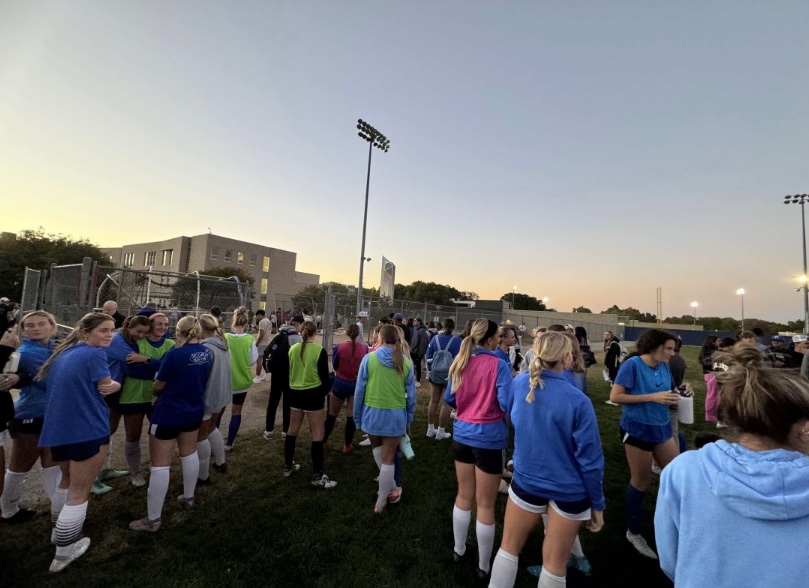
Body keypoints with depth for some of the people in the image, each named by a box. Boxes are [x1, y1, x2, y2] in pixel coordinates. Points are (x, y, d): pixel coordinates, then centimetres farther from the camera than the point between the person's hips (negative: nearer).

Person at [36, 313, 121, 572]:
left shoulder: (61, 353, 9)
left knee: (68, 479, 30)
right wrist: (115, 385, 8)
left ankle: (60, 529, 46)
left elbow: (44, 381, 20)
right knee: (79, 491, 6)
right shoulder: (95, 354, -18)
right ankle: (64, 553, 15)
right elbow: (107, 387, -13)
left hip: (57, 428, 9)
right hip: (87, 429, -9)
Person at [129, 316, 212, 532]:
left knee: (160, 464, 5)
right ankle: (188, 498, 39)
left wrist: (155, 392, 12)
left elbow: (158, 385, -9)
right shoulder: (207, 352, -3)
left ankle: (153, 520, 16)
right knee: (189, 454, 23)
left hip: (168, 414, -6)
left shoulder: (175, 354, -21)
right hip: (194, 411, 7)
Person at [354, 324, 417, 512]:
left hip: (373, 412, 0)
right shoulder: (406, 362, -4)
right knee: (388, 459, 14)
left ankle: (391, 487, 32)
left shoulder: (369, 358, -9)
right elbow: (411, 394, 1)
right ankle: (381, 503, 26)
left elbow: (360, 390, -5)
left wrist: (357, 416, 6)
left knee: (377, 447, 28)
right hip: (396, 415, 1)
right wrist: (408, 420, 13)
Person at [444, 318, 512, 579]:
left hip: (462, 434, 5)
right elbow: (507, 404, -22)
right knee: (486, 505, 12)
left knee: (464, 496, 23)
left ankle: (458, 550, 41)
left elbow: (449, 398, 8)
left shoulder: (460, 363, 0)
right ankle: (484, 566, 30)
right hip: (489, 438, -5)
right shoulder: (498, 365, -16)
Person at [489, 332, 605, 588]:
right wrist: (597, 504, -2)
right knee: (555, 562, 18)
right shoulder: (578, 401, -23)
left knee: (509, 547, 21)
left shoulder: (519, 383, -12)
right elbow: (590, 459, -15)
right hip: (569, 491, -1)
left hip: (526, 480, 2)